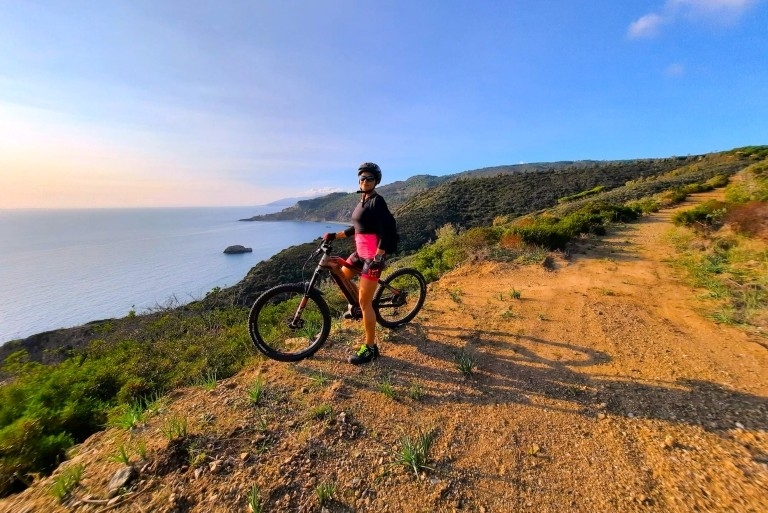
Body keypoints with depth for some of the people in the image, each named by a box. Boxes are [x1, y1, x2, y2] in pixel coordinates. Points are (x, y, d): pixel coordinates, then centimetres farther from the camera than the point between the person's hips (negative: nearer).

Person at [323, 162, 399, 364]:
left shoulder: (377, 202, -13)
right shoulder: (363, 201, 15)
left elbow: (386, 232, -22)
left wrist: (377, 258, -28)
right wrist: (335, 235, 20)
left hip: (373, 256, -9)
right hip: (361, 252, 10)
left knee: (365, 303, -6)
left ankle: (370, 348, 7)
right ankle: (355, 304, 41)